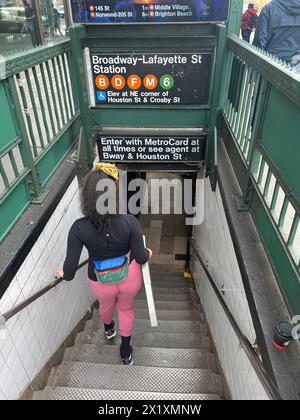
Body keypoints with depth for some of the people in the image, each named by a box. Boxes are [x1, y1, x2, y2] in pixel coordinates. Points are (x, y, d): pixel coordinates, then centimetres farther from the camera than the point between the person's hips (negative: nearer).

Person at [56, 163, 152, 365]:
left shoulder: (79, 228, -28)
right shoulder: (130, 222, -29)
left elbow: (70, 268, -19)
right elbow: (141, 258, -19)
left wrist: (64, 274, 5)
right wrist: (148, 253, 4)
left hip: (100, 281, 1)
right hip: (129, 277, -1)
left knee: (106, 305, 36)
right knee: (126, 308, 31)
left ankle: (109, 328, 70)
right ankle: (126, 350, 51)